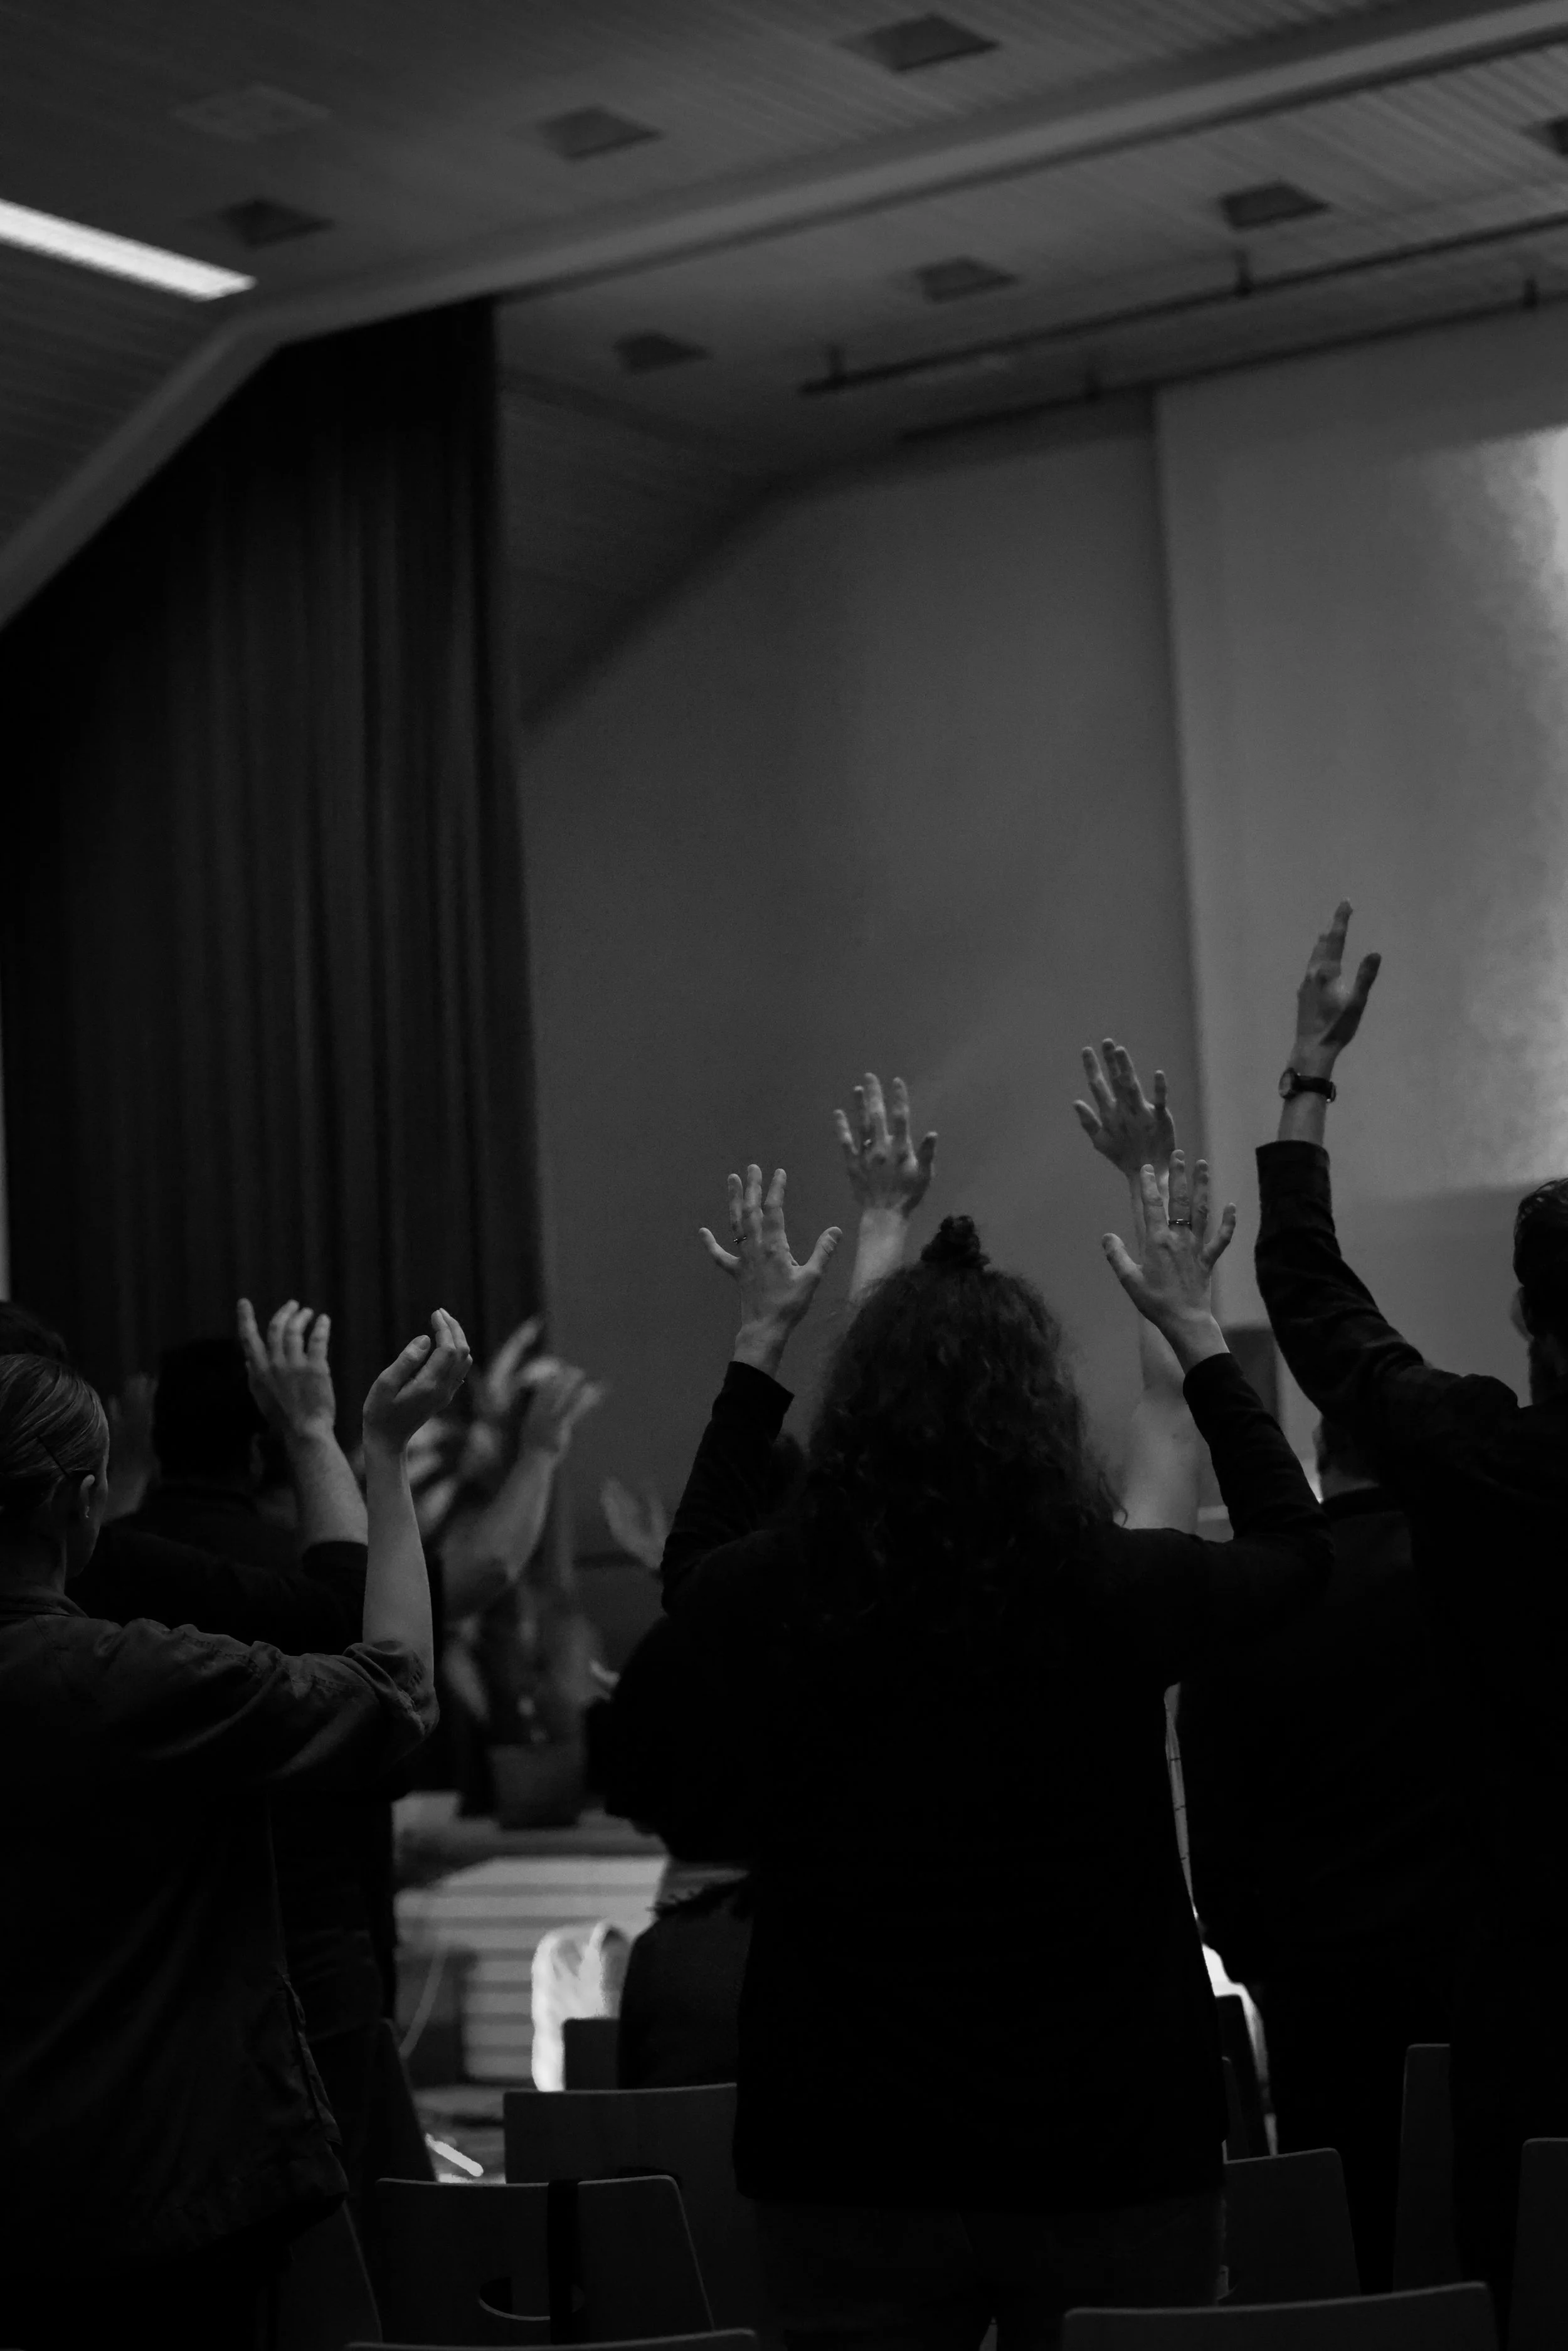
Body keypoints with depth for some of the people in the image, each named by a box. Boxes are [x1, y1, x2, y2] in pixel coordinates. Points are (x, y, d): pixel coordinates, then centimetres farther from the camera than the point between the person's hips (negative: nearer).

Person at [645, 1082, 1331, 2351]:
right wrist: (1193, 1325, 19)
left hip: (849, 2163, 1)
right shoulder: (1122, 1593, -14)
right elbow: (1296, 1545, 10)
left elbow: (692, 1565, 17)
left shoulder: (780, 1600, -11)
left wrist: (762, 1337, 23)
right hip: (1112, 2150, -1)